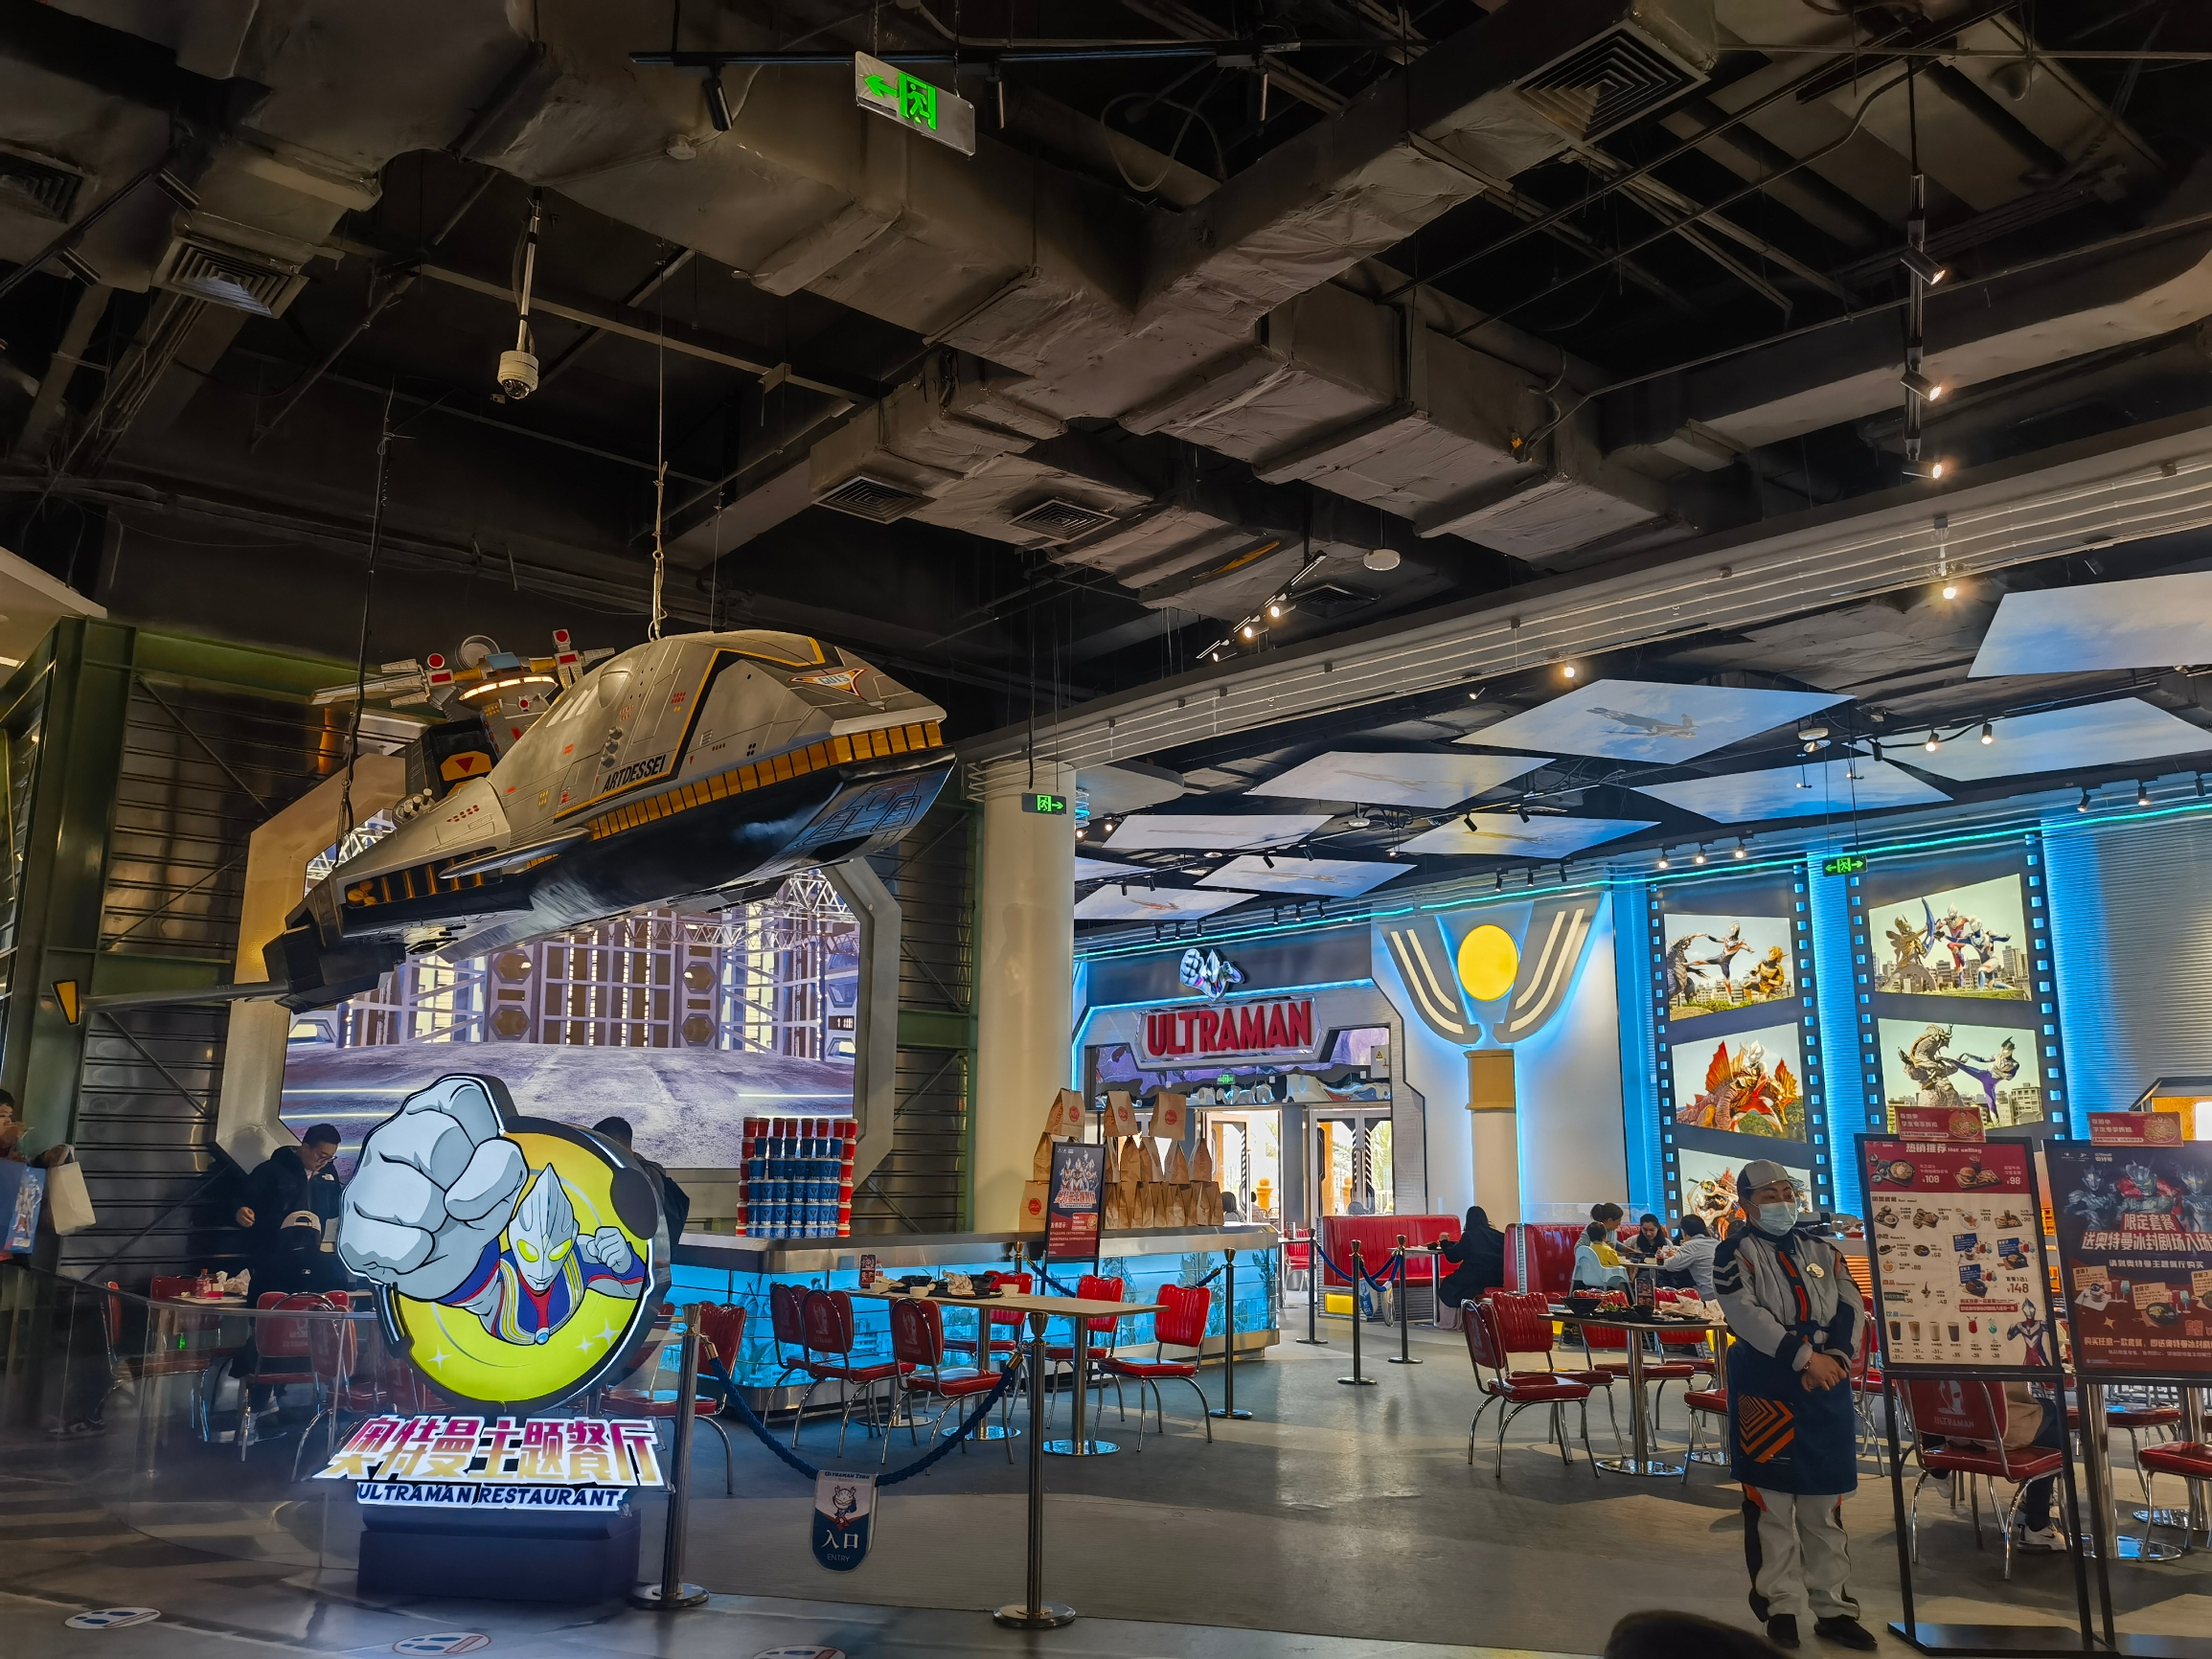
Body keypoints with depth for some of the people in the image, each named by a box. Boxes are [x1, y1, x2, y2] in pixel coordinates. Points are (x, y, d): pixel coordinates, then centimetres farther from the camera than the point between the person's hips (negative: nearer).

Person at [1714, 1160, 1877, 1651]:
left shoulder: (1821, 1249, 13)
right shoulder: (1736, 1251, -3)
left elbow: (1852, 1307, 5)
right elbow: (1746, 1313, -15)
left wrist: (1835, 1358, -12)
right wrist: (1805, 1357, -20)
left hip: (1828, 1388, 5)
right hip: (1765, 1387, -4)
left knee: (1826, 1504, 10)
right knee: (1771, 1502, 0)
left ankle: (1833, 1607, 19)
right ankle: (1780, 1606, 11)